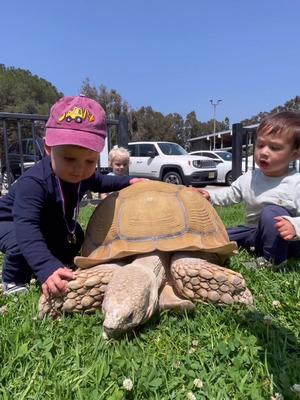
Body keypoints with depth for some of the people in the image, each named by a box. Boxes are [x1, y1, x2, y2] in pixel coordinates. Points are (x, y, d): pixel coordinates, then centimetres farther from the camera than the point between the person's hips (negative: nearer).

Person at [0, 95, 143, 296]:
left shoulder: (84, 173, -20)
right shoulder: (33, 182, -46)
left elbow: (99, 182, 6)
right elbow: (27, 229, -56)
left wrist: (128, 181, -5)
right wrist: (48, 269, -69)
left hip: (52, 223, 7)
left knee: (76, 239, 4)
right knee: (21, 244, -33)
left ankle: (62, 267, 30)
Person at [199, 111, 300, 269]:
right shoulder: (249, 178, -4)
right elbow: (231, 194, 9)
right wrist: (210, 196, -8)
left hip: (287, 242, -5)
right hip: (257, 234, 6)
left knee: (271, 212, -36)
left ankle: (272, 260, -21)